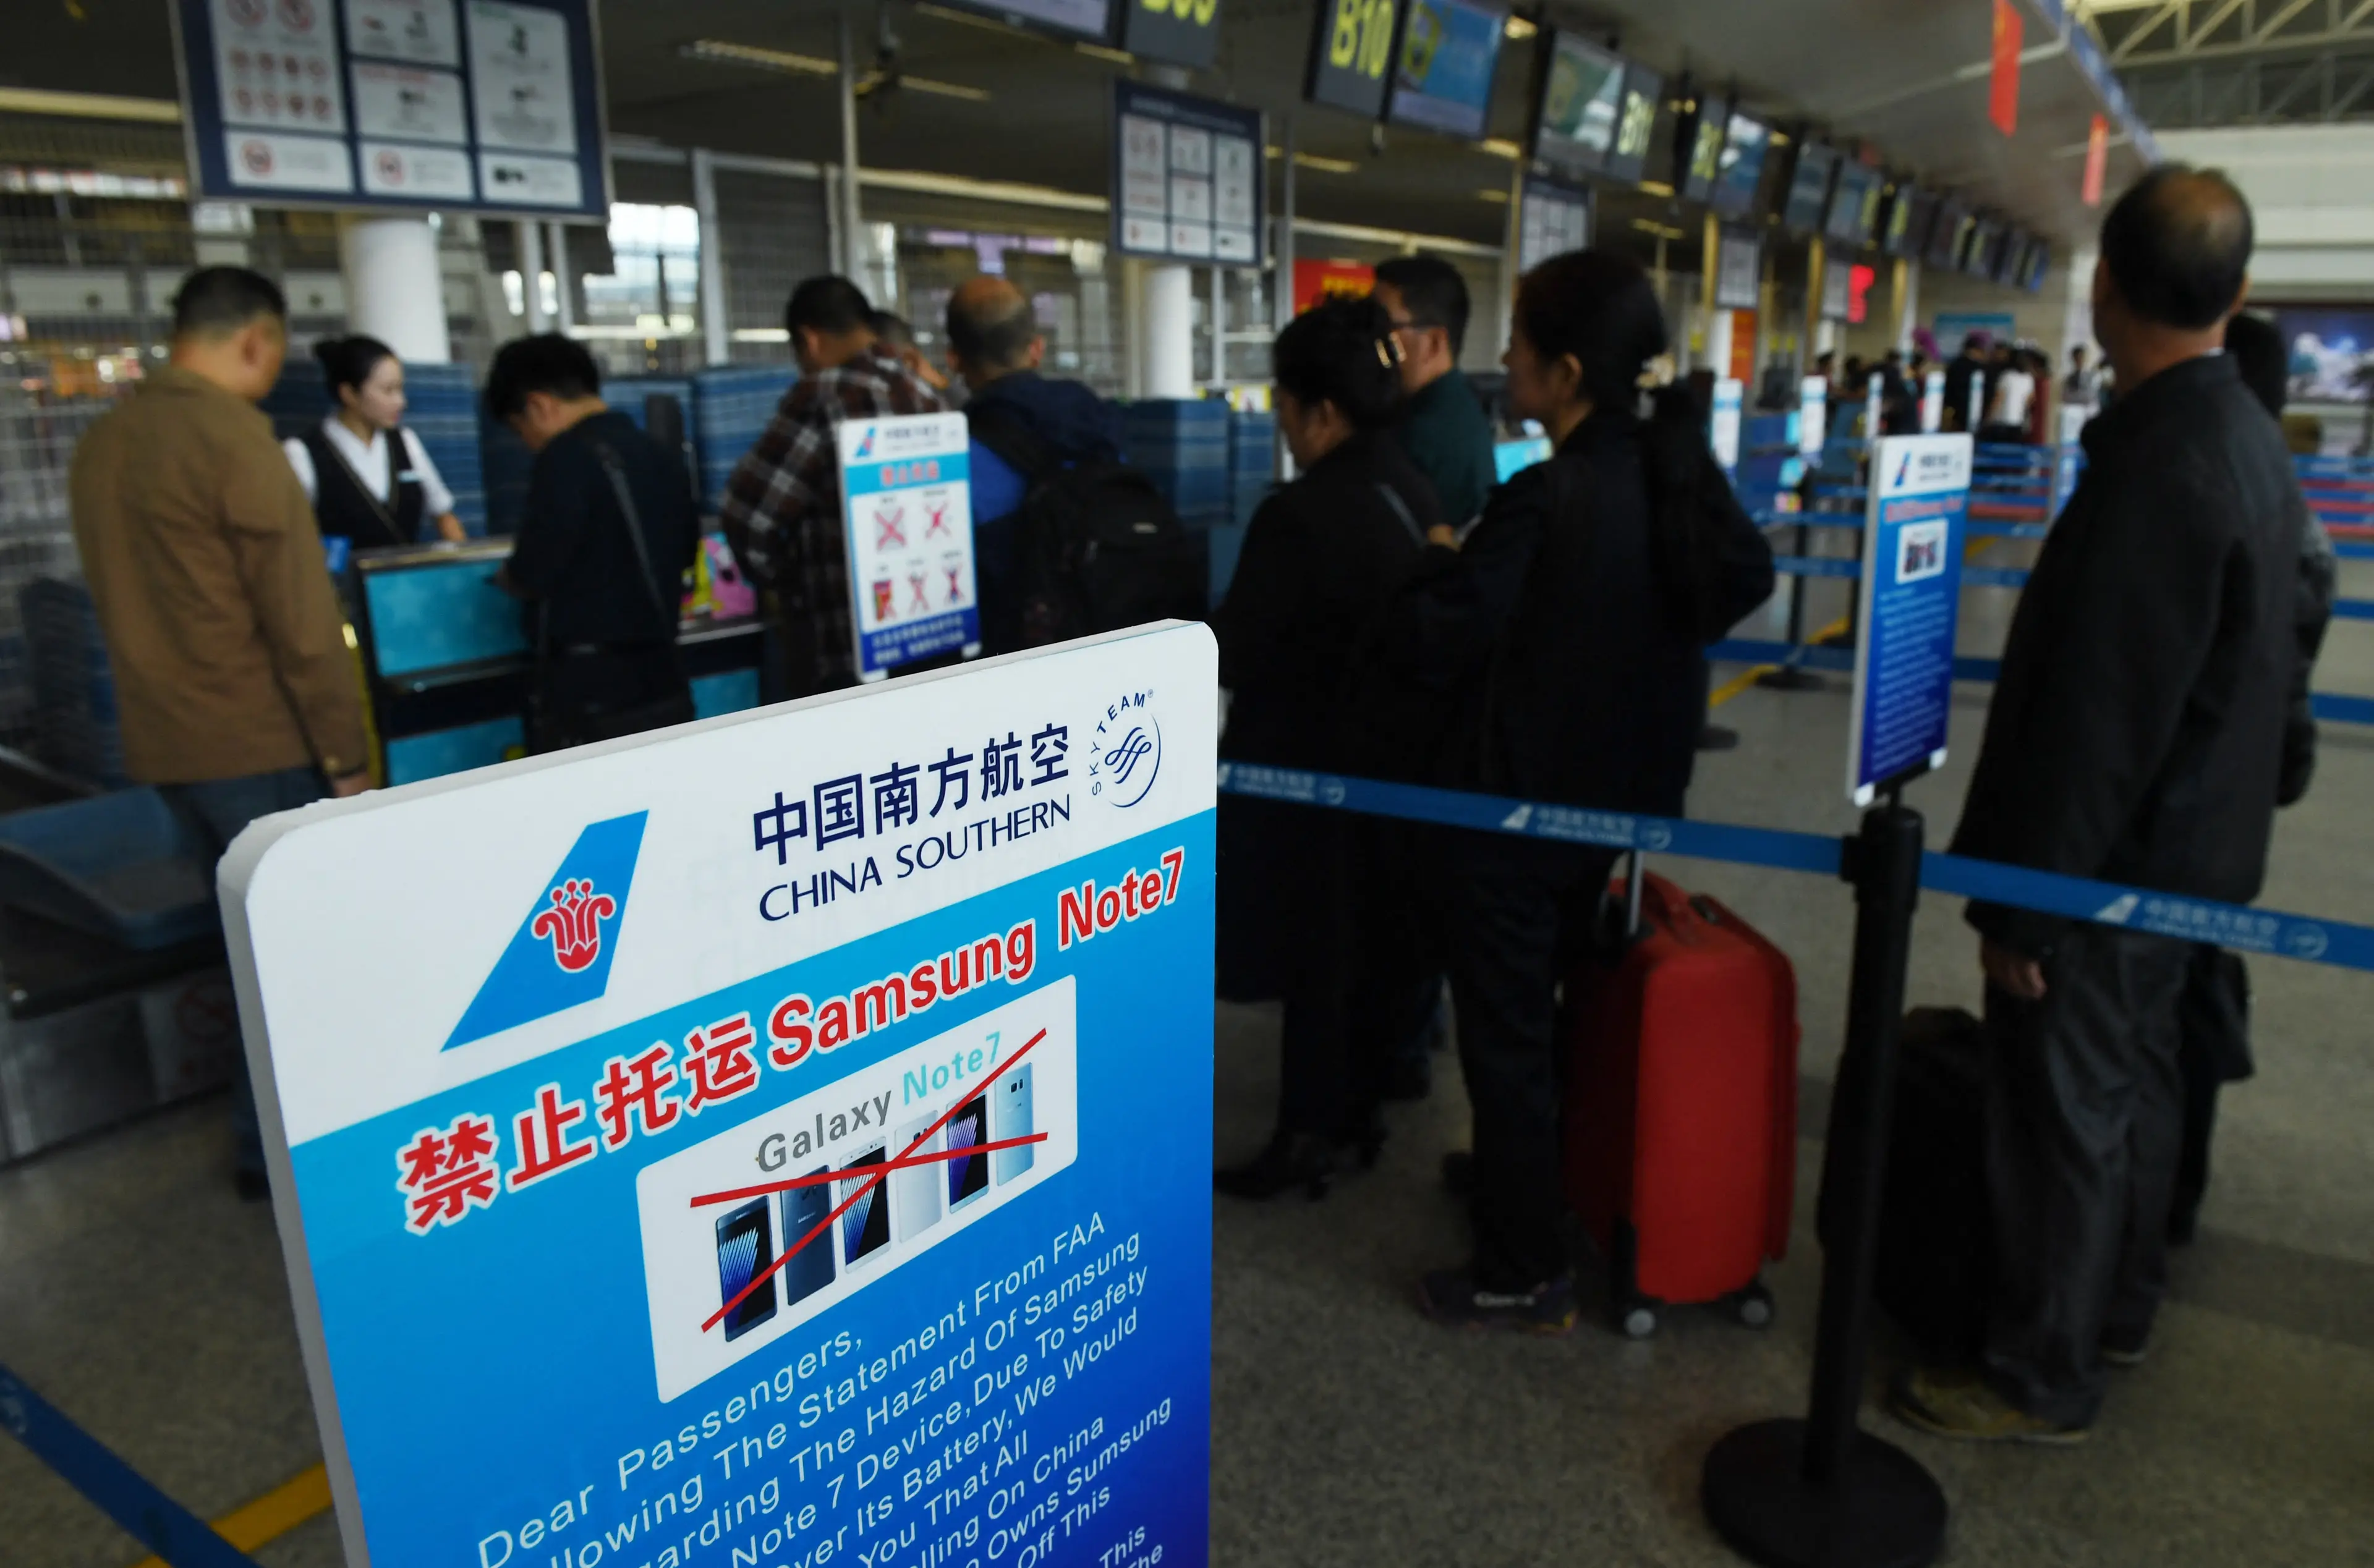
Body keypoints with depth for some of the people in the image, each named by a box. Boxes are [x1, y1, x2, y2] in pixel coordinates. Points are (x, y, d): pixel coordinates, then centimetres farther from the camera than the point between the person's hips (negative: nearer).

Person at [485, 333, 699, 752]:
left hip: (587, 690, -7)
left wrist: (505, 577, 6)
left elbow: (533, 573, -15)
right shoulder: (662, 456, 10)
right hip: (662, 680, 7)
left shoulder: (569, 459, -13)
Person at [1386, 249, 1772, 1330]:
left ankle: (1524, 1277, 16)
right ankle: (1521, 1176, 44)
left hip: (1516, 804, -8)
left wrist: (1443, 563, -5)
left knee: (1505, 1031, 4)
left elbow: (1432, 648, -23)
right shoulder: (1676, 476, 0)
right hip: (1620, 795, 9)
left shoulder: (1545, 500, -24)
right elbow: (1742, 579, 16)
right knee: (1543, 1006, 25)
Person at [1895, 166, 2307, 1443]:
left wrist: (2022, 907, -19)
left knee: (2063, 1111, 4)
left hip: (2111, 862, -10)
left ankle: (2043, 1381, 21)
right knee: (2131, 1082, 22)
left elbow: (2096, 719, -26)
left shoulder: (2159, 466, -26)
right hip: (2181, 850, 10)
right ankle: (2116, 1308, 41)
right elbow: (2230, 673, 12)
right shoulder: (2246, 438, 5)